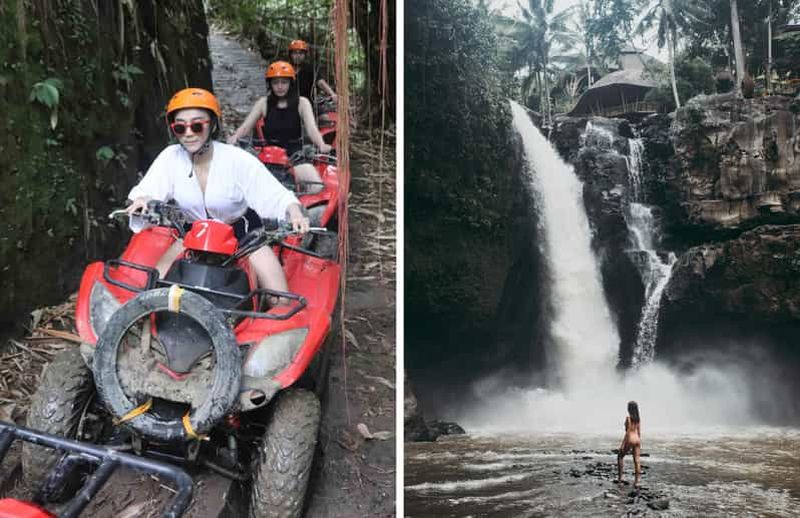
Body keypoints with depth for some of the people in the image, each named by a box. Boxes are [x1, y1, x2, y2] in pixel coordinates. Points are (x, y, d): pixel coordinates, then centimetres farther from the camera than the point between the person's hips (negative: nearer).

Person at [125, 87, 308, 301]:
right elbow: (145, 190, -15)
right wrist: (141, 200, -39)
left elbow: (276, 194, -25)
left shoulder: (238, 160, -20)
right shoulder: (170, 157, -9)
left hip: (242, 231, -3)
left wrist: (294, 212, -45)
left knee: (281, 302, -17)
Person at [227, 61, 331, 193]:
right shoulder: (263, 103, 6)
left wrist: (322, 145, -32)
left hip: (296, 156, -1)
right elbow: (246, 126, 1)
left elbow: (311, 128, -10)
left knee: (317, 186, -26)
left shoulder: (301, 103, 3)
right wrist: (235, 137, -24)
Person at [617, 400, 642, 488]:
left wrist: (623, 444, -12)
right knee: (637, 461, 4)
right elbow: (639, 431, 13)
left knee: (620, 457, 12)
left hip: (630, 439, -6)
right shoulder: (638, 418, 9)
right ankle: (636, 481, 3)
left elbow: (628, 432, -15)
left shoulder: (628, 418, -12)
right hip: (637, 439, 6)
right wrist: (639, 443, 20)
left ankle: (620, 478, 12)